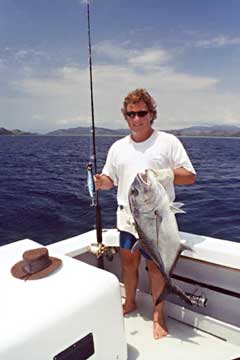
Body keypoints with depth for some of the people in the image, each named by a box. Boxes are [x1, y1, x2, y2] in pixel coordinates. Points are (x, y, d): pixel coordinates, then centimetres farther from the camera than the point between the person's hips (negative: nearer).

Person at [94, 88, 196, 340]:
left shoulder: (168, 141, -5)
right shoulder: (118, 147, 8)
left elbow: (190, 177, -6)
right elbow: (109, 179, 12)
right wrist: (100, 182, -12)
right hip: (127, 217, 4)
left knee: (155, 266, 6)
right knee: (128, 262, 16)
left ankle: (158, 315, 29)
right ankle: (130, 303, 41)